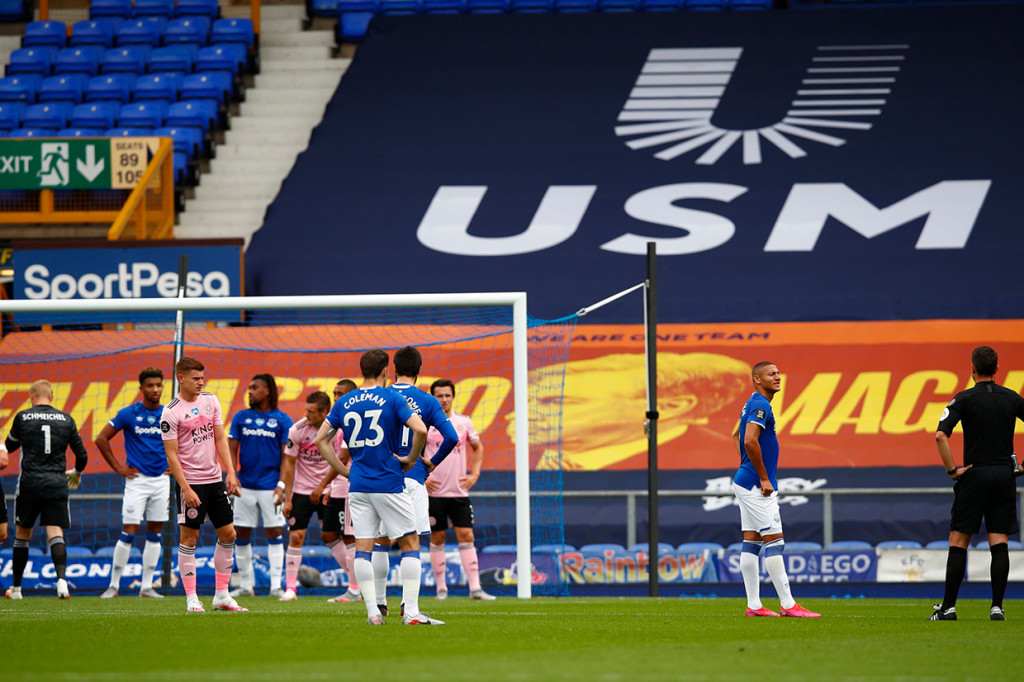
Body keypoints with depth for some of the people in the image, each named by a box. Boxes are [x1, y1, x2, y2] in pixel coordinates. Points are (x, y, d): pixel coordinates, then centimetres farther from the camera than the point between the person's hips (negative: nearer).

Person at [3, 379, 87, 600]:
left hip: (29, 482, -1)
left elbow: (10, 446, 18)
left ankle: (16, 587, 20)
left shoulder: (22, 418, 1)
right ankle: (61, 578, -27)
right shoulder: (66, 420, 5)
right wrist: (76, 473, 31)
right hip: (57, 483, 1)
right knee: (56, 533, -4)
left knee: (22, 534, 13)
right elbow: (82, 455, 10)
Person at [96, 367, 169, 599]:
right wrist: (118, 468, -3)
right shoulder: (128, 414, -5)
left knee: (155, 534, 5)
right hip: (137, 480, -4)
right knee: (128, 533, -8)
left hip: (161, 480, 4)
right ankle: (114, 585, -2)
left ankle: (147, 586, 10)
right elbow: (101, 439, 0)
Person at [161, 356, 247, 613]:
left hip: (215, 479, 6)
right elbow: (171, 455, -11)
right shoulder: (171, 413, -10)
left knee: (228, 534, 6)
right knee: (189, 537, -3)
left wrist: (230, 472, 2)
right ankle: (191, 598, 2)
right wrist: (186, 489, -17)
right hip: (191, 482, -6)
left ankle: (222, 595, 13)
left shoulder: (210, 400, 8)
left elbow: (220, 438, 11)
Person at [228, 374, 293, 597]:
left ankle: (276, 585, 0)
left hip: (270, 487, -3)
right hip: (245, 485, 3)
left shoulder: (282, 420, 1)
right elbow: (232, 449, 8)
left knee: (274, 533, -3)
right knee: (242, 535, 4)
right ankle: (246, 585, 13)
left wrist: (281, 485, -9)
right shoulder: (241, 417, 9)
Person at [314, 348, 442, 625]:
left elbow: (321, 439, 9)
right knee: (410, 543, 3)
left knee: (363, 546, 6)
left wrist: (343, 469, 13)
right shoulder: (391, 399, -6)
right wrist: (411, 458, -1)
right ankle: (411, 611, -4)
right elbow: (420, 429, -17)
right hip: (389, 484, -4)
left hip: (358, 486, 4)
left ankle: (372, 611, -1)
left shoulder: (343, 403, 7)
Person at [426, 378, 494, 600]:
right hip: (434, 491, -2)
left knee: (466, 536, -4)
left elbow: (478, 448, 21)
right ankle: (441, 588, 9)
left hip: (459, 491, 2)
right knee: (437, 538, 2)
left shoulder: (464, 422, 6)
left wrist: (474, 474, 9)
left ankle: (475, 587, -6)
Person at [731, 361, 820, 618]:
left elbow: (737, 436, 30)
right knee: (774, 541, -10)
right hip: (756, 485, -10)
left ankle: (753, 605, 8)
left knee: (751, 543, 8)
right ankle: (788, 604, -11)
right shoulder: (760, 405, -15)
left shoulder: (752, 405, 16)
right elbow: (750, 441, -26)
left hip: (746, 482, 10)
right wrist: (764, 479, -20)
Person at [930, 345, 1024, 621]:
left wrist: (952, 470, -10)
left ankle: (948, 606, -1)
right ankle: (997, 606, -5)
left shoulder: (964, 399, -5)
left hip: (975, 474, -3)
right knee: (999, 543, 2)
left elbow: (941, 435, -16)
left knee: (958, 541, 2)